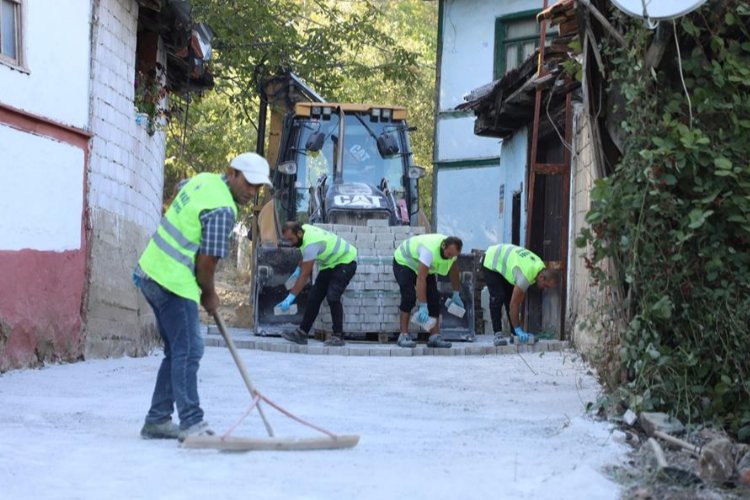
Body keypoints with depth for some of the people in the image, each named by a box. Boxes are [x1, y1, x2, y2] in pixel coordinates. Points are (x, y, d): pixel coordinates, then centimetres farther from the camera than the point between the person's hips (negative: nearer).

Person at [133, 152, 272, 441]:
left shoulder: (203, 179, 9)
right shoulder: (223, 210, -18)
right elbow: (206, 262, -18)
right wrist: (209, 295, 2)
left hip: (152, 270, 10)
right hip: (174, 283, -10)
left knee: (178, 351, 15)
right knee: (188, 352, -10)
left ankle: (157, 420, 18)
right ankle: (191, 423, -12)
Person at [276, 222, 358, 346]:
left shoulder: (311, 243, -34)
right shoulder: (304, 229, -7)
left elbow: (305, 275, -33)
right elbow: (305, 255, 16)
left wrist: (290, 298, -32)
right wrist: (298, 269, 4)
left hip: (345, 262, -10)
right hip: (330, 264, 10)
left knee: (332, 296, -24)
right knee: (314, 297, 1)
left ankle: (338, 336, -17)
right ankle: (301, 333, 0)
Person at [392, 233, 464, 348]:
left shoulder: (452, 249, -18)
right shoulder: (430, 250, -42)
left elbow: (454, 271, 2)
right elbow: (421, 279, -44)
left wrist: (456, 295, 6)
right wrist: (422, 307, -47)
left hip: (425, 267, 7)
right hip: (403, 261, -7)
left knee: (434, 298, -6)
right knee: (409, 296, -23)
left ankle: (434, 337, -6)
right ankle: (403, 336, -18)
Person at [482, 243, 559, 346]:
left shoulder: (541, 267, -11)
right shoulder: (526, 276, -38)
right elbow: (514, 303, -34)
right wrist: (518, 330, -30)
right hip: (491, 261, -8)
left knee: (510, 297, 2)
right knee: (498, 298, -19)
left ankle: (515, 335, 2)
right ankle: (497, 334, -19)